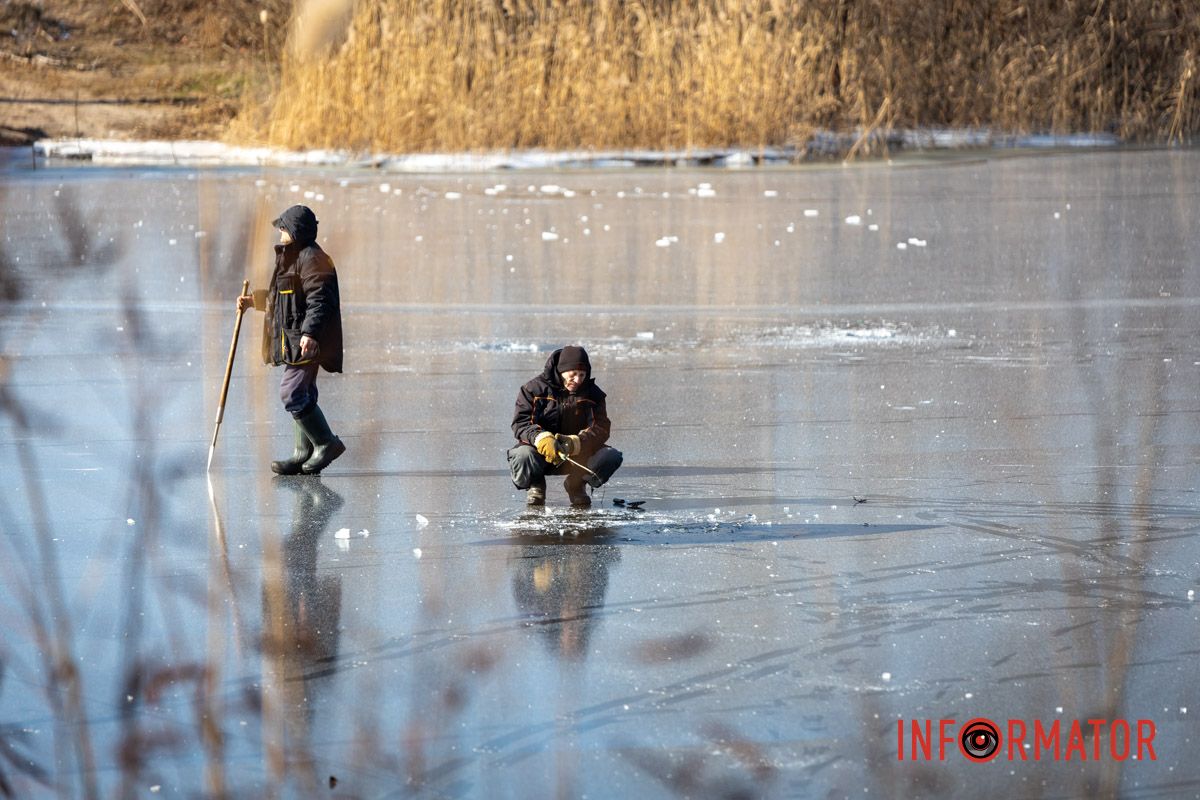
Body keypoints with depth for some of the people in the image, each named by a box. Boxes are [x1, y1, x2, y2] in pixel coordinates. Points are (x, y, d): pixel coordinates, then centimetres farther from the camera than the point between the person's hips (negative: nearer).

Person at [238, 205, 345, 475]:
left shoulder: (312, 260, -14)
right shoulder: (292, 258, 20)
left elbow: (318, 301, -24)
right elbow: (279, 298, 33)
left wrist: (310, 333, -34)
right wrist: (252, 300, 29)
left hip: (307, 342, -11)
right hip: (295, 341, 11)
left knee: (292, 393, -15)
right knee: (302, 395, 11)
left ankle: (326, 443, -9)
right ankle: (304, 455, 15)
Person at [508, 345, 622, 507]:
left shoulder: (592, 394, 0)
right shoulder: (536, 388, -6)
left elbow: (600, 429, -11)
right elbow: (521, 423, -15)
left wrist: (575, 442, -33)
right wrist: (541, 439, -37)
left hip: (577, 456, 2)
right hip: (541, 453, -2)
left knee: (613, 457, -22)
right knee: (522, 456, -37)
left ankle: (576, 485, 7)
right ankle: (535, 486, 2)